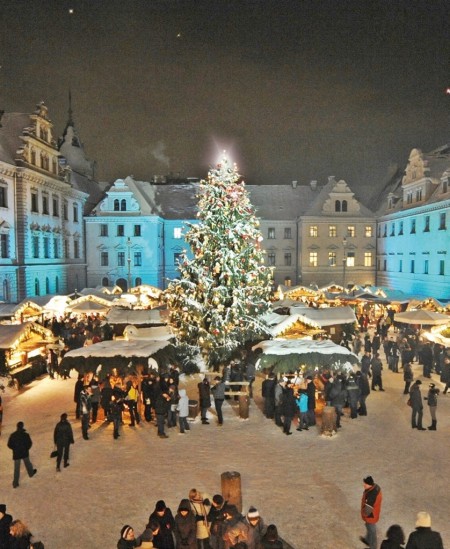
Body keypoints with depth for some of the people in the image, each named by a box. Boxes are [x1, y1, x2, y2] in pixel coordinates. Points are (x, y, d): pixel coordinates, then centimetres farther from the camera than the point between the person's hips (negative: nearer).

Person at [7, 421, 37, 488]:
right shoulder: (25, 435, -17)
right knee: (27, 463, 25)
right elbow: (29, 444, -11)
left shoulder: (12, 435, -12)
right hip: (25, 453, -1)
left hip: (16, 454, 1)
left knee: (16, 468, 9)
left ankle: (15, 483, 10)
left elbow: (9, 445, -7)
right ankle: (31, 473, 47)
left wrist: (15, 449, 10)